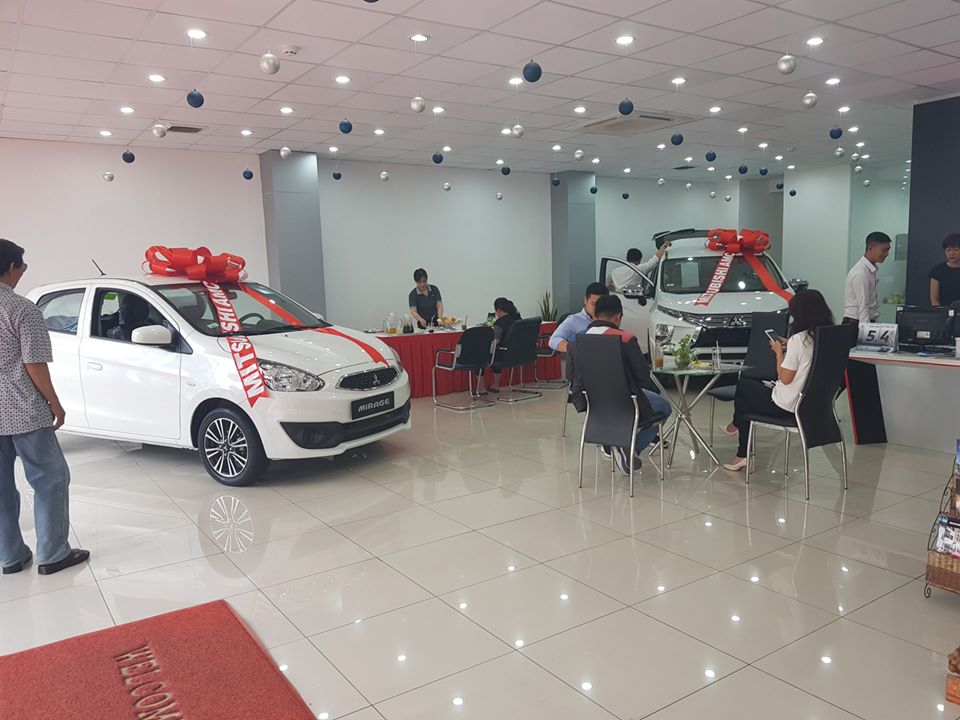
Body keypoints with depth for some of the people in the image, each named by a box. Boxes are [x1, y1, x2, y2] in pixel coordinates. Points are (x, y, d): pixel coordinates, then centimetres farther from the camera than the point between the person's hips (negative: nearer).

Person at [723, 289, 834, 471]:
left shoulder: (799, 339, -23)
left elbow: (785, 378, -18)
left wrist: (779, 352, -6)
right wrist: (788, 348, 10)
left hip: (786, 407, -9)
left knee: (743, 385, 14)